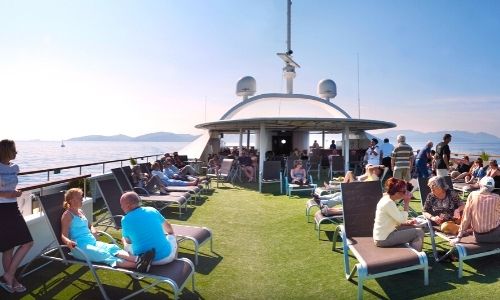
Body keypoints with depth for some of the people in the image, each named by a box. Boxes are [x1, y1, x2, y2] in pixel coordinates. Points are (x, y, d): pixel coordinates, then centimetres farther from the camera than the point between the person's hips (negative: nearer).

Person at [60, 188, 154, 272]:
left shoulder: (80, 212, 21)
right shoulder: (67, 215, -1)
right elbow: (64, 235, -8)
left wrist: (93, 231, 11)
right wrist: (68, 242, -31)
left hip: (93, 242, 7)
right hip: (80, 247, -7)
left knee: (112, 248, -22)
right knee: (104, 255, -31)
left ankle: (137, 259, -49)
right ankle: (136, 265, -55)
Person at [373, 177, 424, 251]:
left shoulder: (387, 198, 5)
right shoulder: (388, 203, -23)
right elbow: (402, 219, -20)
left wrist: (406, 222, 0)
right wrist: (406, 203, -14)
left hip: (383, 234, 10)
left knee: (413, 228, 17)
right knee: (419, 232, -5)